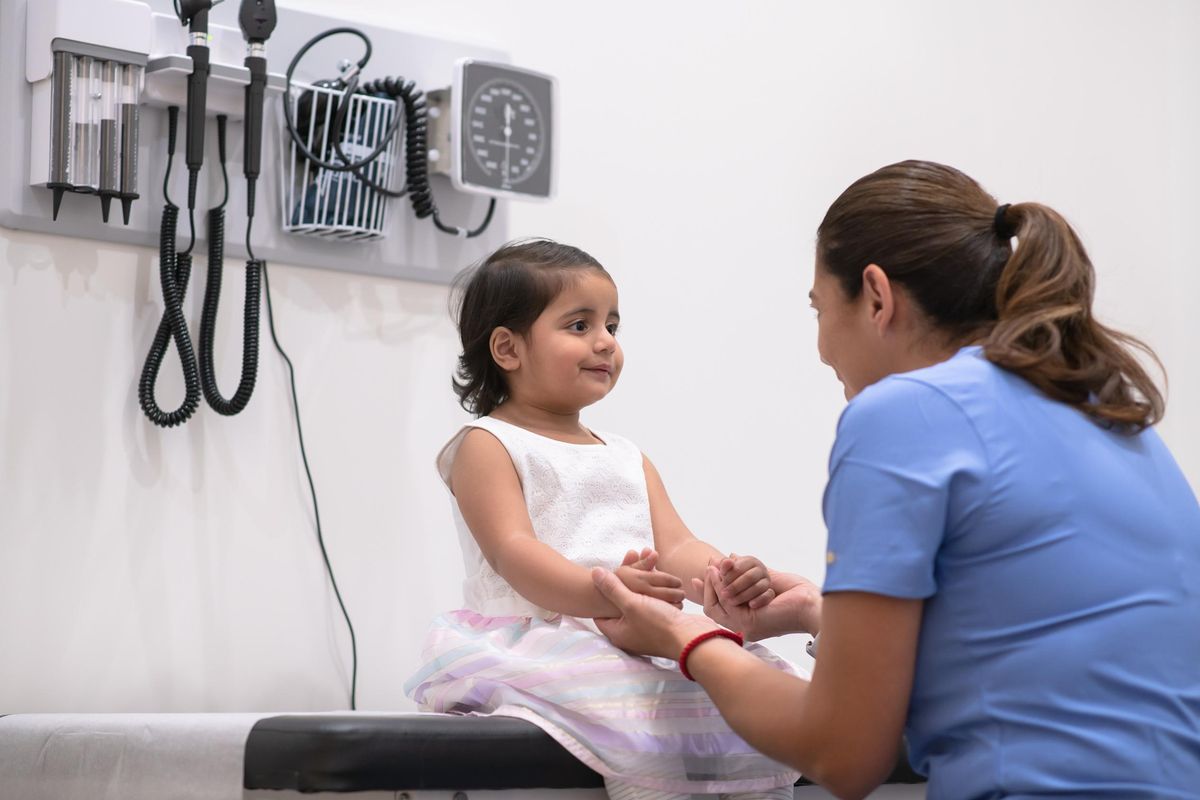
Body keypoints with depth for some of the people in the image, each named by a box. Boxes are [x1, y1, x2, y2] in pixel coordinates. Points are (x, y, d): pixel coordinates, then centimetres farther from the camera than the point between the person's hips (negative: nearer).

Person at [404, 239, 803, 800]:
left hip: (633, 645, 7)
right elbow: (513, 553, -11)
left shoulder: (628, 458, 26)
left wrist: (728, 578, -12)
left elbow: (675, 547, 12)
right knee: (642, 705, -35)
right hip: (535, 641, -6)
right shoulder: (486, 446, 4)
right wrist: (602, 592, -29)